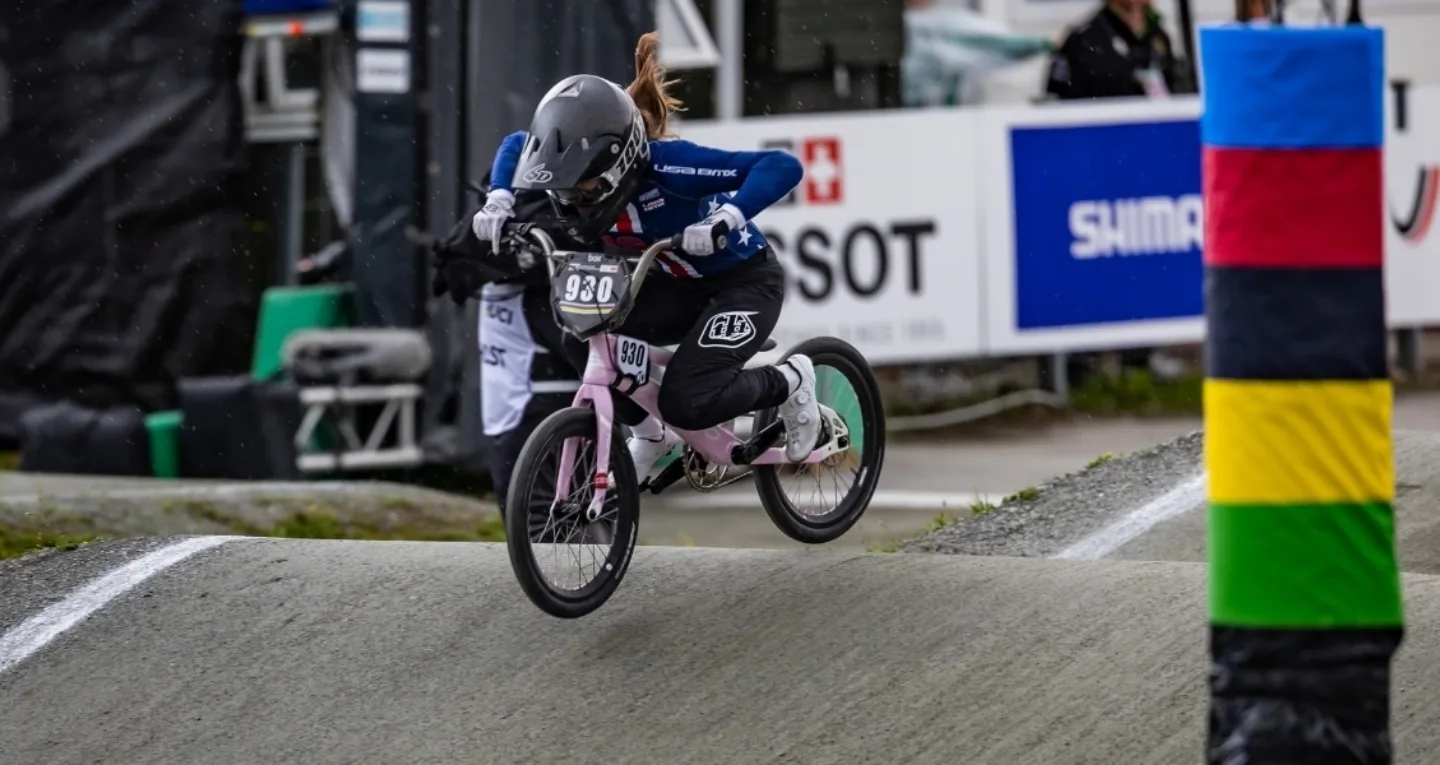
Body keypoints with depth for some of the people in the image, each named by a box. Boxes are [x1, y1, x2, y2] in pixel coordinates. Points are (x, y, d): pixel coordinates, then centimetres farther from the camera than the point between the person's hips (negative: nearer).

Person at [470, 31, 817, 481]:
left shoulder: (666, 163, -34)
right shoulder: (583, 167, -16)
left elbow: (783, 167, -40)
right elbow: (516, 145, 7)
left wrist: (726, 219, -52)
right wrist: (500, 201, -10)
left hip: (743, 282, -7)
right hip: (676, 286, 7)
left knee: (686, 403, -23)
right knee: (582, 332, -15)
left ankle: (789, 382, 5)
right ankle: (648, 435, 6)